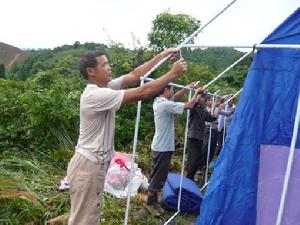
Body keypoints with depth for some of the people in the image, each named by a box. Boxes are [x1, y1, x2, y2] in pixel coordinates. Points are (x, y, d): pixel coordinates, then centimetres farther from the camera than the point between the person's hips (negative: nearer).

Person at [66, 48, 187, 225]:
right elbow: (143, 93, -26)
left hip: (95, 164, 10)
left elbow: (135, 75, 5)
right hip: (88, 167, -10)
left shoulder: (105, 87, 4)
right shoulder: (96, 95, -25)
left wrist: (163, 55, 4)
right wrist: (173, 74, -17)